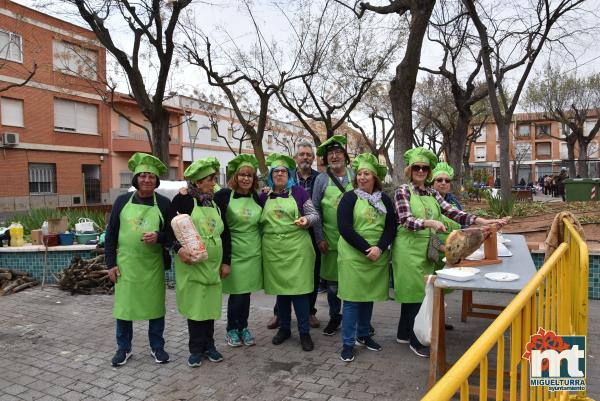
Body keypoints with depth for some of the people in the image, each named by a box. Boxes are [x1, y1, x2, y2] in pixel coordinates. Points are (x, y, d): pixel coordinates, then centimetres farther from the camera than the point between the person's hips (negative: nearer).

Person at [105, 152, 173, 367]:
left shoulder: (164, 203, 0)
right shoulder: (122, 201, 3)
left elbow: (172, 234, 1)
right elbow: (111, 234, 4)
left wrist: (158, 237, -20)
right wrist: (111, 263, -1)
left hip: (153, 265, 0)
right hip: (126, 264, 1)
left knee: (155, 304, 10)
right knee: (124, 304, 8)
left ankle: (157, 347, 27)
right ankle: (123, 348, 27)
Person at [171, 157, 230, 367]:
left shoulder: (216, 204, 8)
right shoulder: (184, 200, -7)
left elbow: (225, 234, 11)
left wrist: (225, 262, 8)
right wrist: (179, 248, -22)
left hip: (213, 264, 5)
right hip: (191, 265, -4)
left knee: (210, 305, 12)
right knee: (194, 306, 4)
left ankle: (209, 345, 27)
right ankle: (196, 349, 20)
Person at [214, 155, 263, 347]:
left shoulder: (257, 197, 7)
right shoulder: (224, 195, -7)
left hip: (253, 252, 4)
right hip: (234, 251, -4)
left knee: (246, 291, 11)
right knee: (236, 292, 1)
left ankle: (243, 327, 27)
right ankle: (232, 329, 21)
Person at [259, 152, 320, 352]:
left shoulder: (298, 192, 1)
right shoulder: (264, 196, 10)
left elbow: (314, 214, 1)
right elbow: (258, 221, 17)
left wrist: (306, 219, -18)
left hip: (296, 248, -3)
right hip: (273, 249, 3)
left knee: (298, 288, -2)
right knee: (279, 288, 12)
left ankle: (304, 332, 13)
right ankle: (284, 328, 28)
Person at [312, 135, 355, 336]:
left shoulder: (356, 175, 1)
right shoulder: (321, 179, 0)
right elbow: (315, 210, 1)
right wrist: (319, 238, -4)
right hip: (331, 239, 0)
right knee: (332, 282, 11)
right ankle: (334, 317, 29)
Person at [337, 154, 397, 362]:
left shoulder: (385, 200, 7)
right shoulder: (349, 197, -5)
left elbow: (391, 227, 2)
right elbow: (345, 228, -13)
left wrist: (379, 248, -15)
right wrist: (366, 249, -16)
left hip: (378, 257, 4)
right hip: (353, 256, -4)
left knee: (369, 296, 14)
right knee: (352, 298, 0)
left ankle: (364, 335, 31)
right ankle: (348, 343, 10)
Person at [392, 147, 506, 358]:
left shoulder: (432, 194, 10)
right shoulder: (402, 191, -8)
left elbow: (452, 212, 0)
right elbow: (406, 221, -20)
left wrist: (481, 220, -12)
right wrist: (430, 223, -36)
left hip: (426, 250, 6)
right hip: (409, 250, -6)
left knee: (413, 292, 15)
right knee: (416, 292, -1)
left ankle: (404, 333, 31)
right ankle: (416, 341, 14)